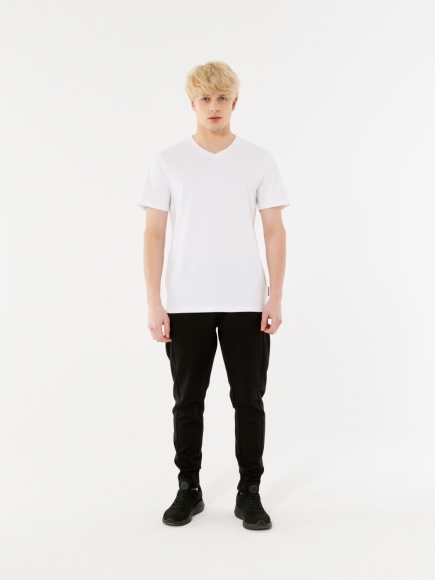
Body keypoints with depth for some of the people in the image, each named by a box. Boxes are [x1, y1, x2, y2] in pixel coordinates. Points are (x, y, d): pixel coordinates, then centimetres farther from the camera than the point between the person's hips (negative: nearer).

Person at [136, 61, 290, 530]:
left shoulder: (259, 160, 4)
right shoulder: (168, 162, 2)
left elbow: (275, 231, 3)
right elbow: (154, 233, 1)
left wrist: (276, 295, -6)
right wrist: (153, 303, -6)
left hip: (246, 302, 0)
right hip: (185, 305, 0)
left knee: (249, 402, 5)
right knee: (188, 401, 9)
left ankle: (250, 493, 19)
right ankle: (188, 489, 25)